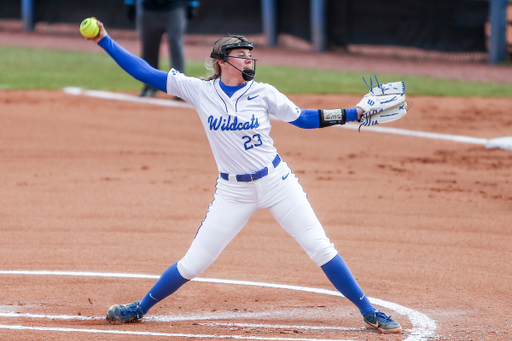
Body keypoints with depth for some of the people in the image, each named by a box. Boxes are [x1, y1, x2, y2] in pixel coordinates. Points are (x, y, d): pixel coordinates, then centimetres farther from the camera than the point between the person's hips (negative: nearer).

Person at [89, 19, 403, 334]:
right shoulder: (199, 90, -5)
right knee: (193, 263, 0)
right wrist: (105, 41, -7)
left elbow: (302, 118, 10)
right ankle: (140, 309, 21)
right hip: (233, 191, 0)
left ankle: (369, 312, 2)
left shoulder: (263, 93, -3)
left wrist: (355, 113, 3)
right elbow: (145, 72, -3)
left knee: (320, 248, -6)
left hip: (276, 181, 0)